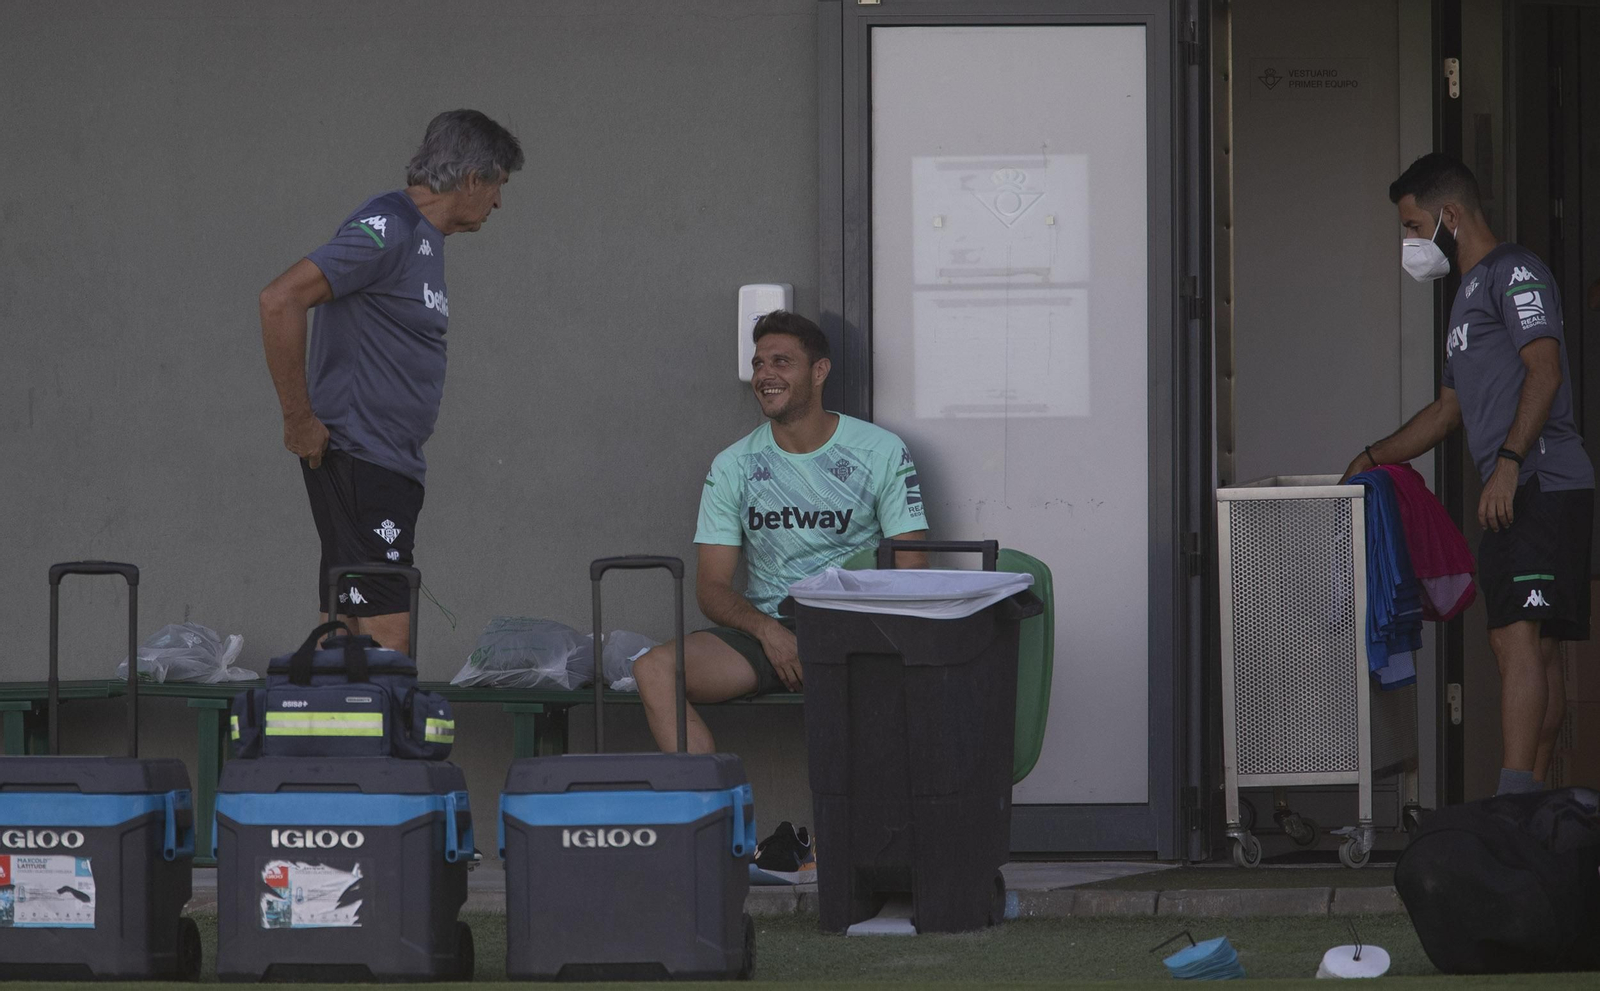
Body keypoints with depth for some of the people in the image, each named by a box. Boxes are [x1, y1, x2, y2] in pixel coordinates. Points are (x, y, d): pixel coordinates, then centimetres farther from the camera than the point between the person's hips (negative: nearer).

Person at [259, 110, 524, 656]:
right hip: (357, 461, -10)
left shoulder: (424, 236, 17)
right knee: (387, 642, -14)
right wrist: (298, 419, -18)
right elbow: (280, 302, -23)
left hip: (392, 466, 10)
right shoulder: (387, 230, -14)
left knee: (349, 632, 8)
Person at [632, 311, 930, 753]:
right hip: (766, 629, 3)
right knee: (654, 671, -25)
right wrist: (768, 630, -14)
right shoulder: (733, 467, 11)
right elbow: (712, 588, 8)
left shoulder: (882, 452, 5)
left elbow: (911, 573, 1)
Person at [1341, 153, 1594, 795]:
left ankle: (1514, 798, -29)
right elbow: (1450, 409, 34)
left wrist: (1508, 462, -25)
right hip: (1508, 497, 10)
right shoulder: (1469, 294, 27)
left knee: (1520, 637, -19)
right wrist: (1374, 458, 32)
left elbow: (1544, 370, -17)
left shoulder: (1514, 272, -4)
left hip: (1544, 486, -10)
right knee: (1530, 646, 7)